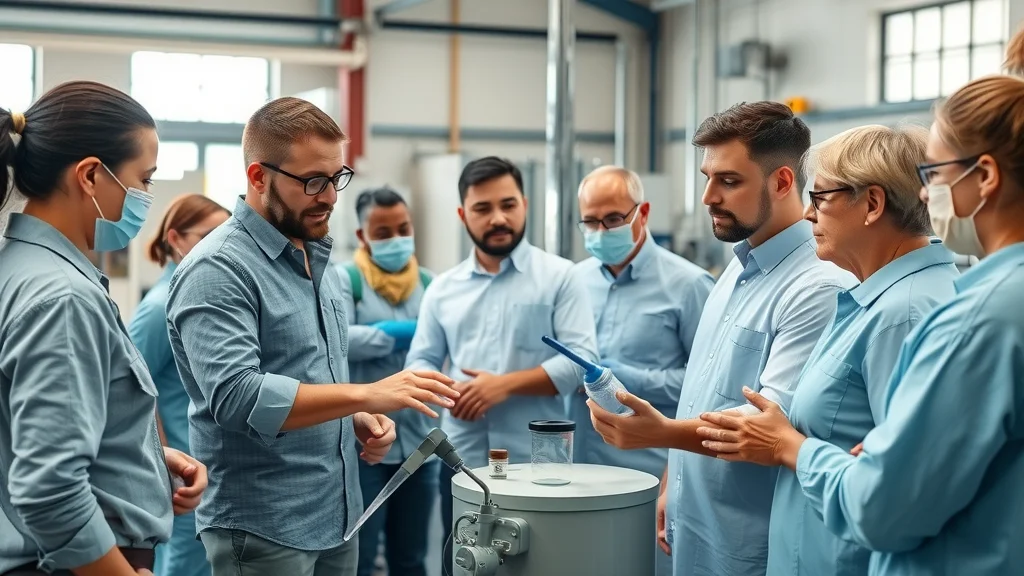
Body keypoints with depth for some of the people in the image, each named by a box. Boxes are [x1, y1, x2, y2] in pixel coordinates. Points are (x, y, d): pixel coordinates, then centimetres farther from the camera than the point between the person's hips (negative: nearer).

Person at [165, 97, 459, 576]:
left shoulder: (316, 257, 11)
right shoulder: (217, 270, -16)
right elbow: (236, 395, -27)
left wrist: (358, 419, 1)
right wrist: (367, 395, -30)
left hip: (338, 515, 8)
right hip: (262, 528, -8)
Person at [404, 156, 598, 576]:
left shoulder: (559, 276, -1)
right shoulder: (443, 288, 11)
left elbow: (582, 360, -9)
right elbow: (419, 362, 11)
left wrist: (506, 384, -16)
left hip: (537, 462, -3)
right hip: (461, 462, 4)